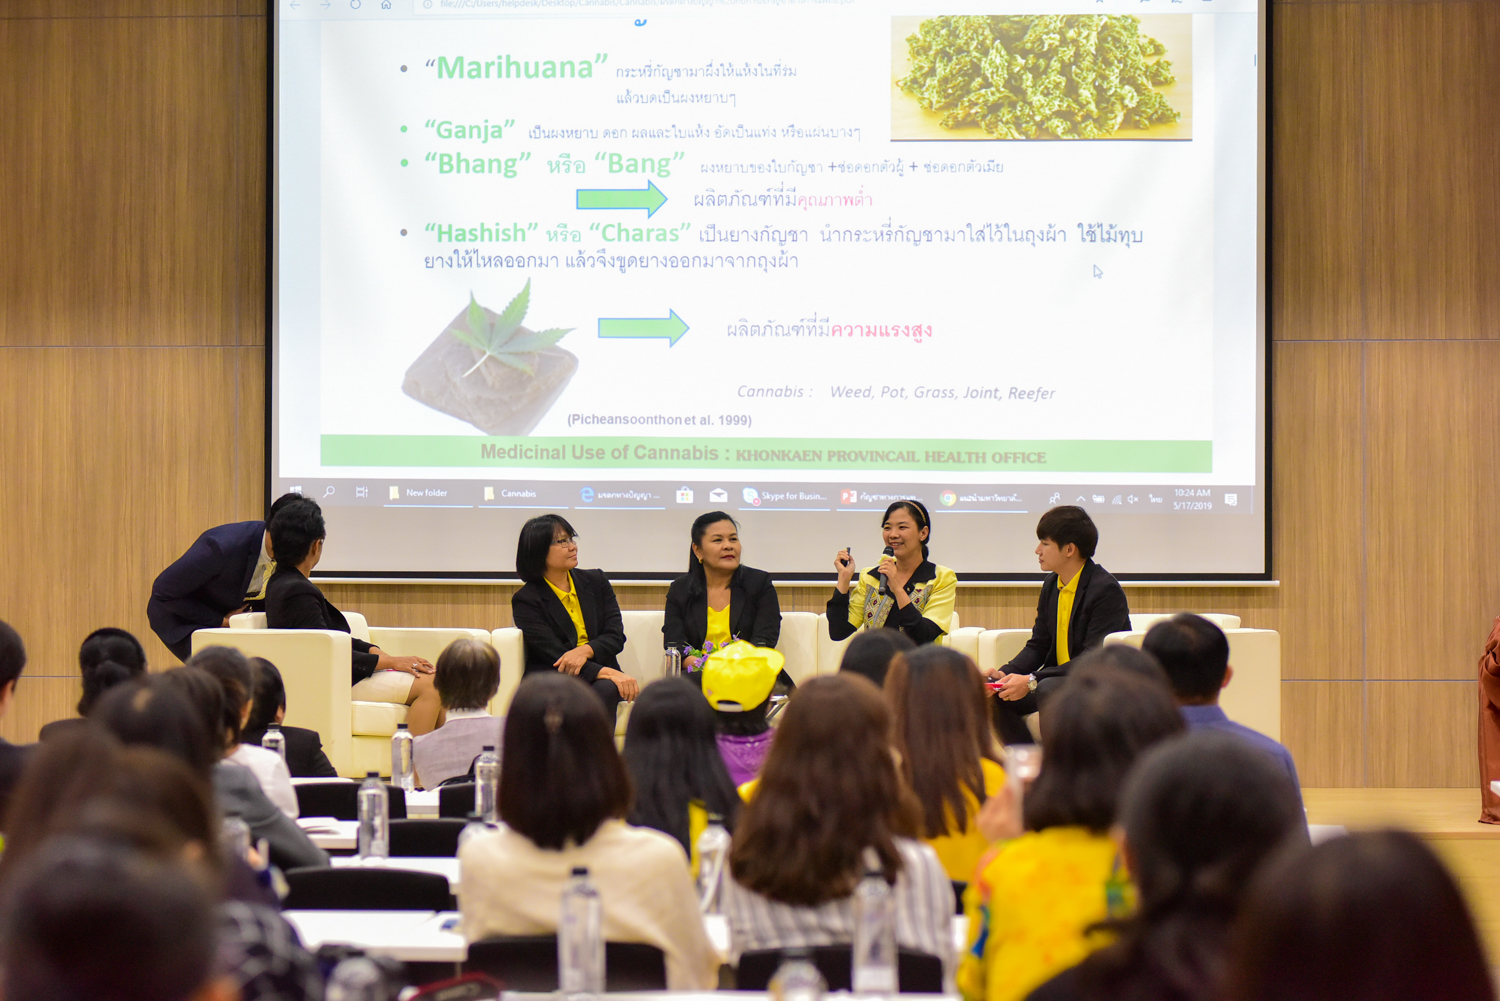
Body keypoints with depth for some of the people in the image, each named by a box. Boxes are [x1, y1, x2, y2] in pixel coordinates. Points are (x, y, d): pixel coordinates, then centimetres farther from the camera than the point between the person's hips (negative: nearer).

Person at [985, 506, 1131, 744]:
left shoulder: (1106, 590, -18)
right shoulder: (1051, 585, 10)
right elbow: (1038, 645, 12)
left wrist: (1032, 681, -28)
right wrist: (1005, 673, -9)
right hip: (1058, 678, 8)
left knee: (1048, 690, -35)